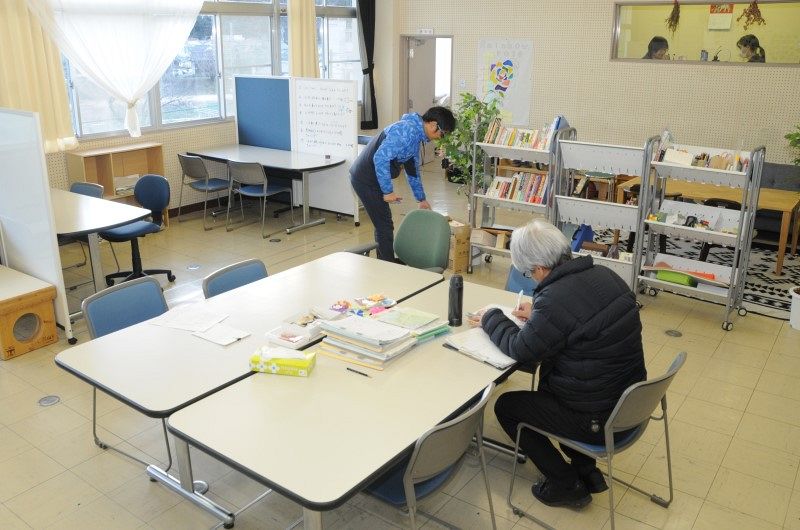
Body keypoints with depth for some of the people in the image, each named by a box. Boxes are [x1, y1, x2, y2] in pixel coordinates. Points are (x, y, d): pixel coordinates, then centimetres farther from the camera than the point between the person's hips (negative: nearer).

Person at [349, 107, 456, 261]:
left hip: (369, 179, 10)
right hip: (366, 180, -10)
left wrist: (421, 199, 31)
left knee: (383, 225, 17)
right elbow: (380, 158, -28)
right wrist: (388, 191, -21)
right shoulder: (407, 130, -20)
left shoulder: (416, 136, 13)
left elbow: (413, 171, 25)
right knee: (385, 226, -3)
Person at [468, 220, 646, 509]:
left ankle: (566, 485, 18)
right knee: (547, 385, 31)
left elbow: (522, 350, -14)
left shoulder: (555, 300, -29)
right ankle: (586, 470, 34)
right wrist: (538, 316, 17)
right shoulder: (603, 275, -2)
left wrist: (491, 319, 2)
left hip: (598, 420, -8)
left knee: (505, 405, 10)